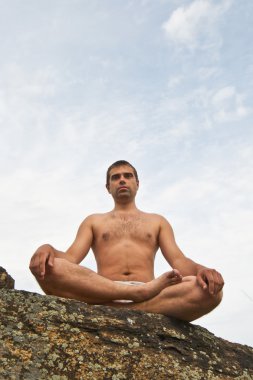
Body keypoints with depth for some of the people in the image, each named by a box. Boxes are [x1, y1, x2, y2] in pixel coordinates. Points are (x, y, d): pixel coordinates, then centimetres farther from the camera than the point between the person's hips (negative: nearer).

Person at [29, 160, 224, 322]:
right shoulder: (93, 221, 26)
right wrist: (47, 248, -14)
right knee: (46, 267, -28)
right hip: (102, 292, 0)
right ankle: (141, 292, -33)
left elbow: (179, 261, 12)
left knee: (211, 289, -28)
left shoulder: (157, 221, 27)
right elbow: (70, 259, 11)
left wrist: (201, 269, -13)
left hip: (150, 296, 1)